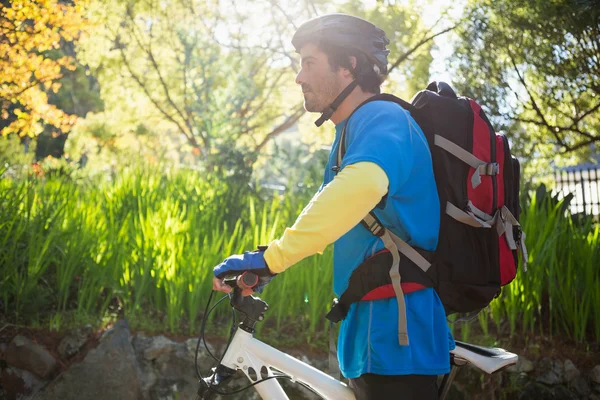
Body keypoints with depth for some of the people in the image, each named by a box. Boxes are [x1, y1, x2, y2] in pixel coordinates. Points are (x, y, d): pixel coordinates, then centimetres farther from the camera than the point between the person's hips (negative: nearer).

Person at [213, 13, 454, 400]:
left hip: (397, 336, -10)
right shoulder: (350, 132, 17)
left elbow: (362, 184, -39)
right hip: (371, 328, 10)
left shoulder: (382, 120, -17)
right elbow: (328, 217, 27)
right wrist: (268, 262, 17)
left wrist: (273, 257, -41)